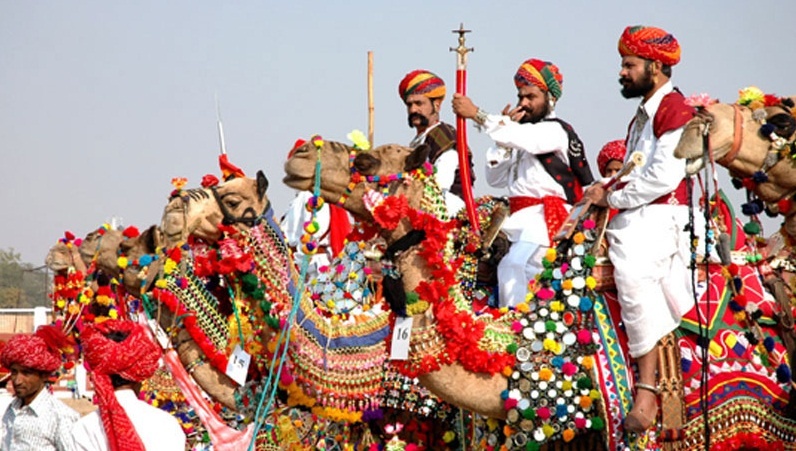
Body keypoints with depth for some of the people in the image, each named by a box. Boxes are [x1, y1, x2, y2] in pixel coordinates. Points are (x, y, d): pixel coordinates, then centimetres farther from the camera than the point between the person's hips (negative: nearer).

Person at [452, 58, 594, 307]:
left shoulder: (555, 130, -2)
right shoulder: (522, 133, 23)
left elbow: (522, 138, -24)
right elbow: (495, 178, 17)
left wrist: (476, 114, -29)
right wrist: (505, 125, 8)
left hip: (544, 219, -9)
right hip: (520, 221, 9)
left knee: (514, 266, -26)